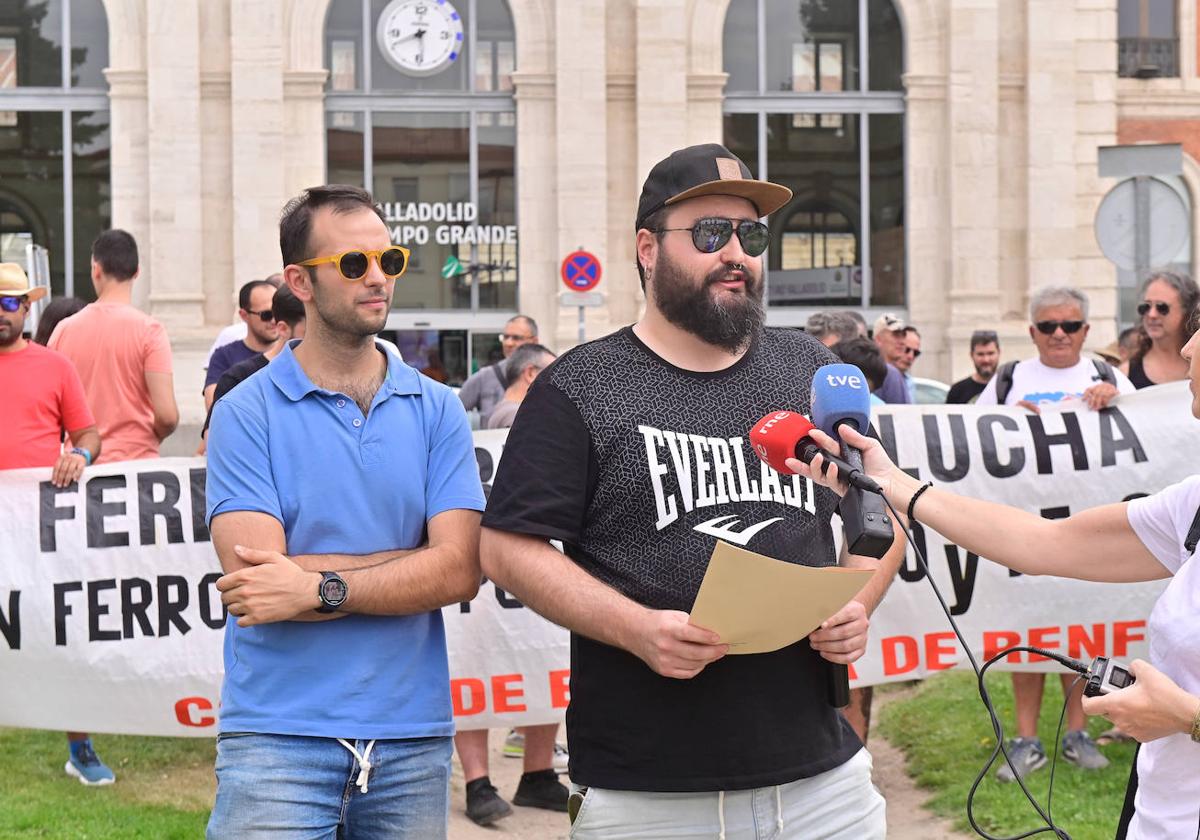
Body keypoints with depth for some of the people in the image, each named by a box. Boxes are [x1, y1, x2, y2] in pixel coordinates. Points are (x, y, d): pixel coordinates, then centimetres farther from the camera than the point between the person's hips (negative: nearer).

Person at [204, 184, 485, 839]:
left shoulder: (435, 409, 7)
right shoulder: (246, 413, -2)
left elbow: (460, 571, -4)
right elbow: (257, 584, -12)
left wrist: (321, 586, -15)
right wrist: (410, 566, -8)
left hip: (412, 736, 3)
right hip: (279, 736, -3)